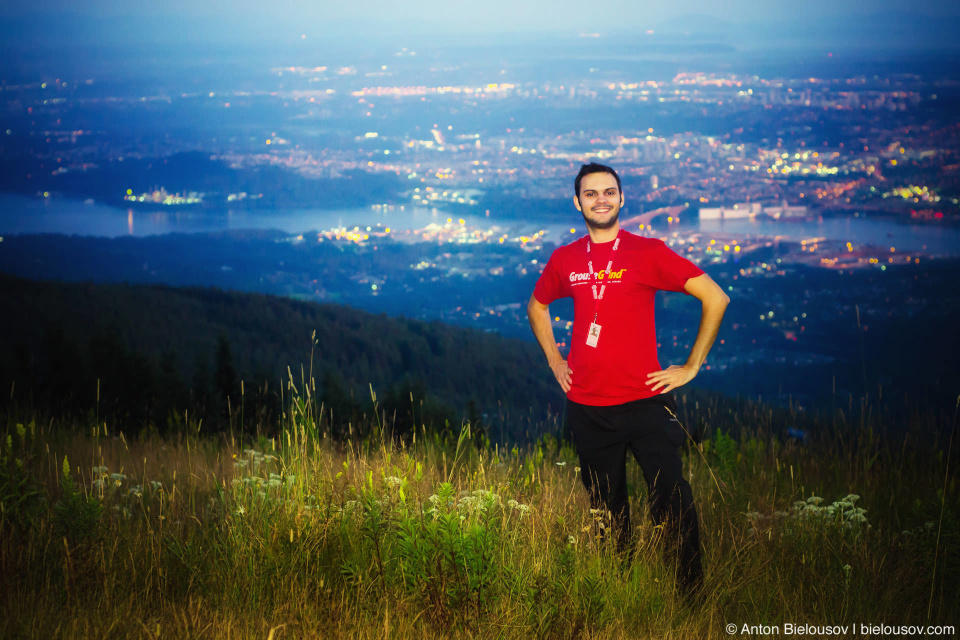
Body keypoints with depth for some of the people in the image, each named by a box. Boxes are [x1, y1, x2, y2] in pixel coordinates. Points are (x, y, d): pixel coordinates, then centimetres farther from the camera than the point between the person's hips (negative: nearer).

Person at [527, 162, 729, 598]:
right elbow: (537, 306, 29)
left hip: (645, 402, -3)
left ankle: (692, 591, 4)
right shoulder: (564, 260, 8)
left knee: (671, 501, -8)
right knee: (606, 506, 12)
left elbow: (715, 299, -2)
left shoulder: (648, 252, -3)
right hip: (586, 406, 3)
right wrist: (554, 360, 16)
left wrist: (691, 367, -3)